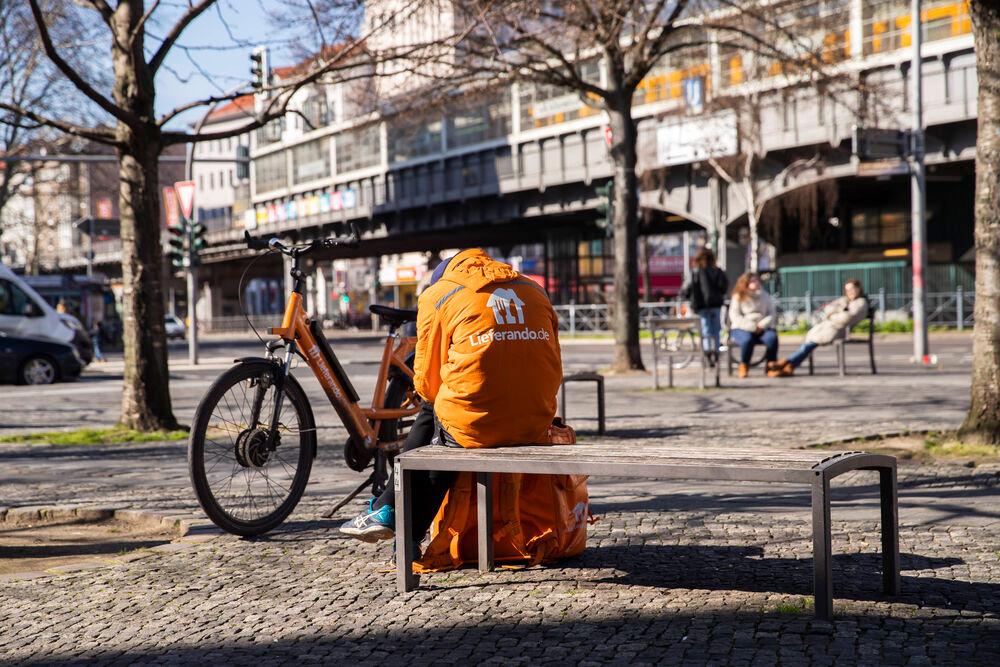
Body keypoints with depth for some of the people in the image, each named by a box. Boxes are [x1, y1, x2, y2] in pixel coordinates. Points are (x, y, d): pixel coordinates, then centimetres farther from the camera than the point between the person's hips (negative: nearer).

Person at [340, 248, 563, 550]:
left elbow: (427, 379, 7)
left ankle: (388, 511, 37)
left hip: (475, 424, -4)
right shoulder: (533, 289, 19)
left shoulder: (438, 294, 7)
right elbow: (553, 370, 18)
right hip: (536, 425, 5)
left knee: (431, 415, 29)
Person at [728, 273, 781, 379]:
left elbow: (772, 314, 10)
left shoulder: (765, 296, 15)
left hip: (762, 329, 3)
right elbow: (735, 316, -4)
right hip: (741, 329, -3)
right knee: (747, 339, -37)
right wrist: (752, 327, -16)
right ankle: (744, 366, -14)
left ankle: (771, 365, -14)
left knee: (772, 337, -31)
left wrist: (762, 325, -11)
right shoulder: (739, 297, 5)